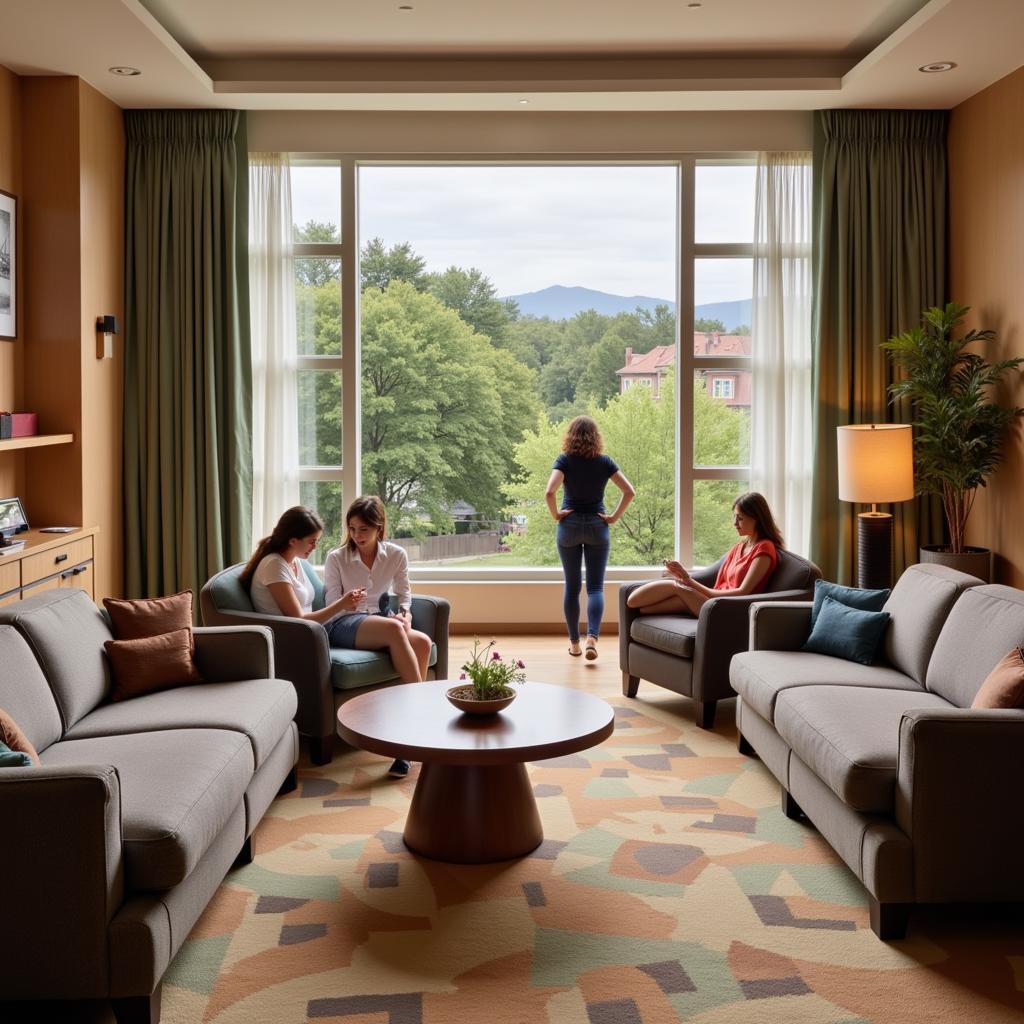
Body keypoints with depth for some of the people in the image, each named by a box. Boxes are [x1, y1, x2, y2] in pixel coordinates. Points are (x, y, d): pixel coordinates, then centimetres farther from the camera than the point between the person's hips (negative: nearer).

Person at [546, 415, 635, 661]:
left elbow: (549, 493, -21)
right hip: (597, 527, 1)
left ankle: (574, 643, 14)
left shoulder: (565, 460, -7)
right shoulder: (604, 462, -1)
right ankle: (592, 638, -17)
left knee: (572, 586, 10)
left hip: (570, 526, 0)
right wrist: (615, 517, -1)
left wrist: (556, 515, -6)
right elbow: (629, 491, -7)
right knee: (595, 587, 1)